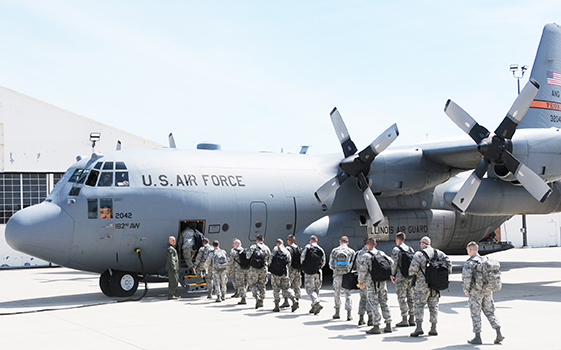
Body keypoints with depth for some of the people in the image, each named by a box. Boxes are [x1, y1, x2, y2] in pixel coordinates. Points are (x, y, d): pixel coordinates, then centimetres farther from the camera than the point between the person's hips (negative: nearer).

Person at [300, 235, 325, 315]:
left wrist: (304, 267, 11)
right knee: (316, 289, 14)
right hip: (317, 272, 4)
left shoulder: (307, 247, -2)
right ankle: (314, 307, 16)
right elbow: (323, 262, 8)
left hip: (308, 272, -4)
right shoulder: (321, 249, 9)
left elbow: (302, 258, -6)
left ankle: (317, 303, -24)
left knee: (310, 289, -4)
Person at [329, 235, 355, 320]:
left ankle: (337, 313, 20)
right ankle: (349, 314, -5)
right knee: (347, 294, 3)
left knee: (337, 294, 15)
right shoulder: (351, 251, -1)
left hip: (337, 275, 1)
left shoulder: (334, 251, 2)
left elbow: (331, 265, 3)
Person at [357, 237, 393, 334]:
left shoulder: (366, 256, -11)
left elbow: (363, 270, -15)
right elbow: (391, 262, 17)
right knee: (384, 302, 12)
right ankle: (388, 325, 14)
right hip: (382, 282, 6)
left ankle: (376, 326, -4)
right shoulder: (381, 253, 7)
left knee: (374, 304, -3)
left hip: (371, 283, -6)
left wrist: (360, 282, -1)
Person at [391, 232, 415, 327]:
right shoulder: (411, 249, 13)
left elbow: (394, 263, -12)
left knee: (402, 298, -4)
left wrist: (392, 275, -1)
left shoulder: (396, 249, -7)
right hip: (411, 276, 6)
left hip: (401, 277, -6)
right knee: (411, 297, 11)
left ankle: (404, 320, -6)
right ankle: (412, 319, 12)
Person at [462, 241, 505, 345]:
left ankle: (477, 337, 7)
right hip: (488, 291, 6)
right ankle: (499, 334, 3)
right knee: (490, 312, 13)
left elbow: (466, 279, -18)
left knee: (475, 314, 4)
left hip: (476, 291, -6)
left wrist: (466, 290, -2)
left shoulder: (469, 263, -13)